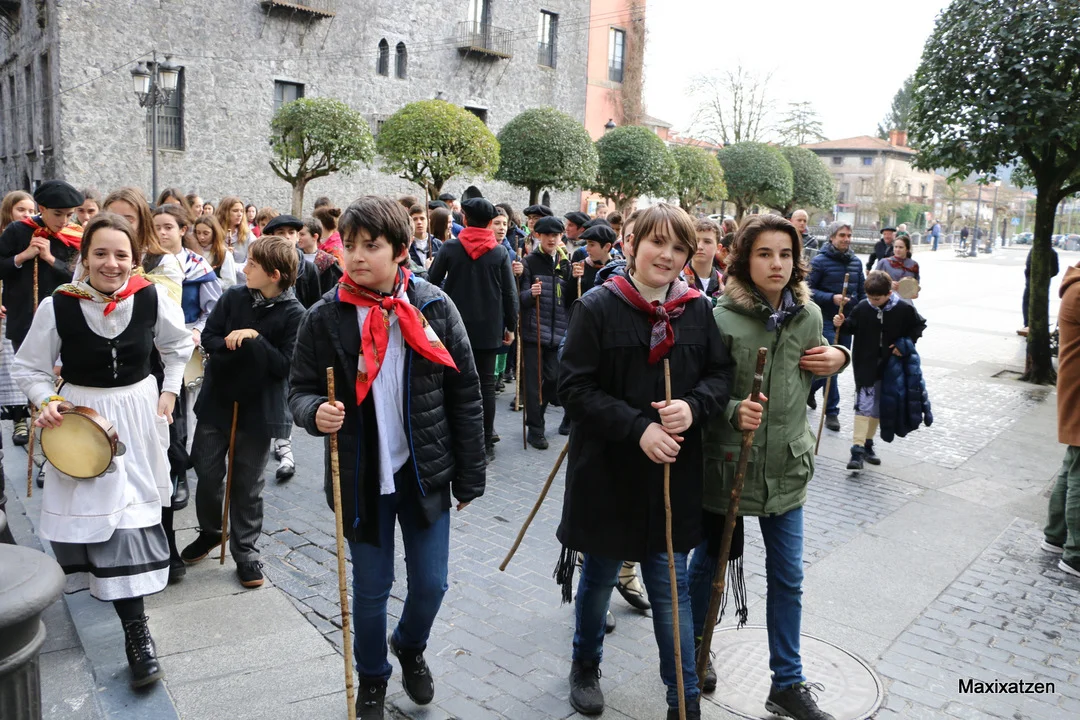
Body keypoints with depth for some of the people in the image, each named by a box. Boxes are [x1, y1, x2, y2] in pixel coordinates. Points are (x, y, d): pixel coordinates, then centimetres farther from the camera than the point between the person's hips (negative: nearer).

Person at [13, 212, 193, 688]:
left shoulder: (151, 299, -9)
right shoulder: (58, 306, -12)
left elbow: (179, 345, 11)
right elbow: (28, 368, 1)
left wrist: (169, 393, 5)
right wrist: (46, 401, -16)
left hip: (138, 414, 1)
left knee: (133, 508, 3)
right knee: (97, 510, -5)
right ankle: (135, 631, 8)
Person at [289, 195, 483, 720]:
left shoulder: (433, 308, -6)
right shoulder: (324, 317, -6)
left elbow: (464, 395, -2)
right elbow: (300, 389, 1)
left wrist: (470, 475, 0)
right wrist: (315, 412, -24)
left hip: (425, 473, 1)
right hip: (362, 477, 0)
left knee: (430, 584, 10)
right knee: (371, 589, 12)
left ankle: (410, 646, 44)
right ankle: (372, 678, 40)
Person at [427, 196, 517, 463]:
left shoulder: (449, 248, -4)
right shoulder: (500, 253, -3)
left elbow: (431, 281, -1)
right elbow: (510, 293, -3)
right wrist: (510, 327, 7)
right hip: (488, 330, 0)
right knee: (486, 385, 5)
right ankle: (486, 445, 9)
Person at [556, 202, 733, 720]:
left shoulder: (697, 309, 0)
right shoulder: (597, 307, -10)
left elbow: (721, 373, 5)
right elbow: (574, 386, -13)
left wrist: (693, 406, -17)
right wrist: (638, 428, -22)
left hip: (673, 471, 2)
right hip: (607, 469, -1)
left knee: (671, 586, 10)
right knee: (599, 576, 18)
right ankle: (585, 666, 45)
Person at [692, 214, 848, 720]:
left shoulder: (809, 315, 0)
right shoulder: (721, 317, -15)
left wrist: (836, 359, -3)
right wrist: (733, 410, -30)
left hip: (786, 468, 4)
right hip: (725, 463, -3)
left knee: (787, 579, 11)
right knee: (708, 561, 17)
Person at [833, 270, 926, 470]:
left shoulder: (904, 309, -8)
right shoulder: (862, 308, -9)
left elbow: (919, 326, 6)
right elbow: (851, 326, 4)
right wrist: (841, 324, -18)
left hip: (889, 366, 2)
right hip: (865, 365, -2)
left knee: (878, 408, 12)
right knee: (864, 405, -10)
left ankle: (867, 444, 27)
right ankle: (857, 450, -13)